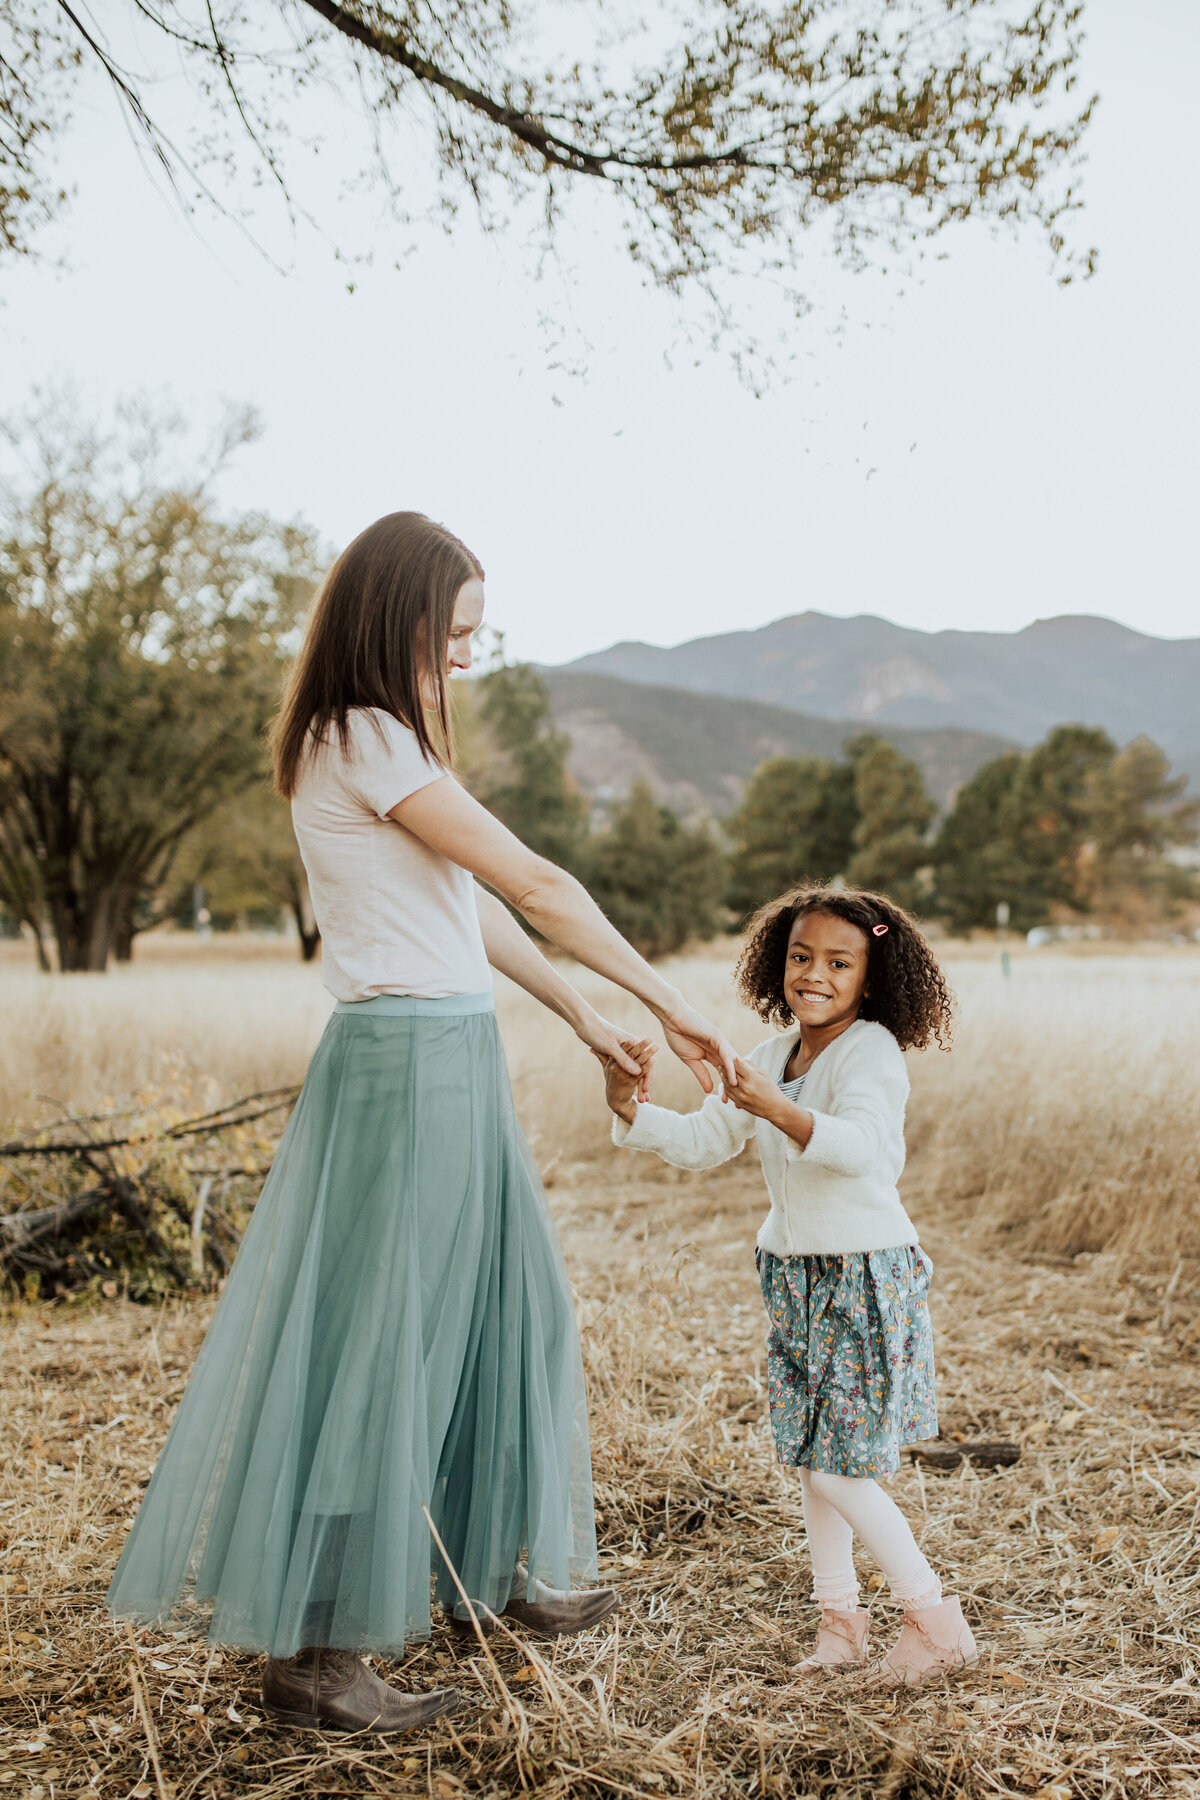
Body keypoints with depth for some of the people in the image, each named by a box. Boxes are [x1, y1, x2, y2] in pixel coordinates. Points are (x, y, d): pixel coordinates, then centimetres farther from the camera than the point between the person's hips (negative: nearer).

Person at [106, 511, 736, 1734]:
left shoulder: (375, 742, 17)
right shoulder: (366, 742, -14)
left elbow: (472, 908, 19)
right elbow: (536, 885, -14)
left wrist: (584, 1020, 19)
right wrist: (667, 1004, -8)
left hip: (449, 1061, 10)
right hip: (406, 1061, -10)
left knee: (495, 1312, 18)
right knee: (372, 1347, -1)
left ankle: (485, 1575, 35)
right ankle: (311, 1649, 13)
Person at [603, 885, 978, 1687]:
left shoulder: (871, 1052, -16)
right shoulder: (773, 1054, 7)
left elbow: (859, 1146, -35)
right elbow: (702, 1142, 10)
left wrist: (780, 1110, -51)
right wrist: (632, 1110, -7)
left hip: (869, 1275, -7)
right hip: (798, 1277, 8)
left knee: (838, 1467, -5)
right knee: (812, 1455, 13)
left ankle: (937, 1620, 13)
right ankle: (840, 1617, 28)